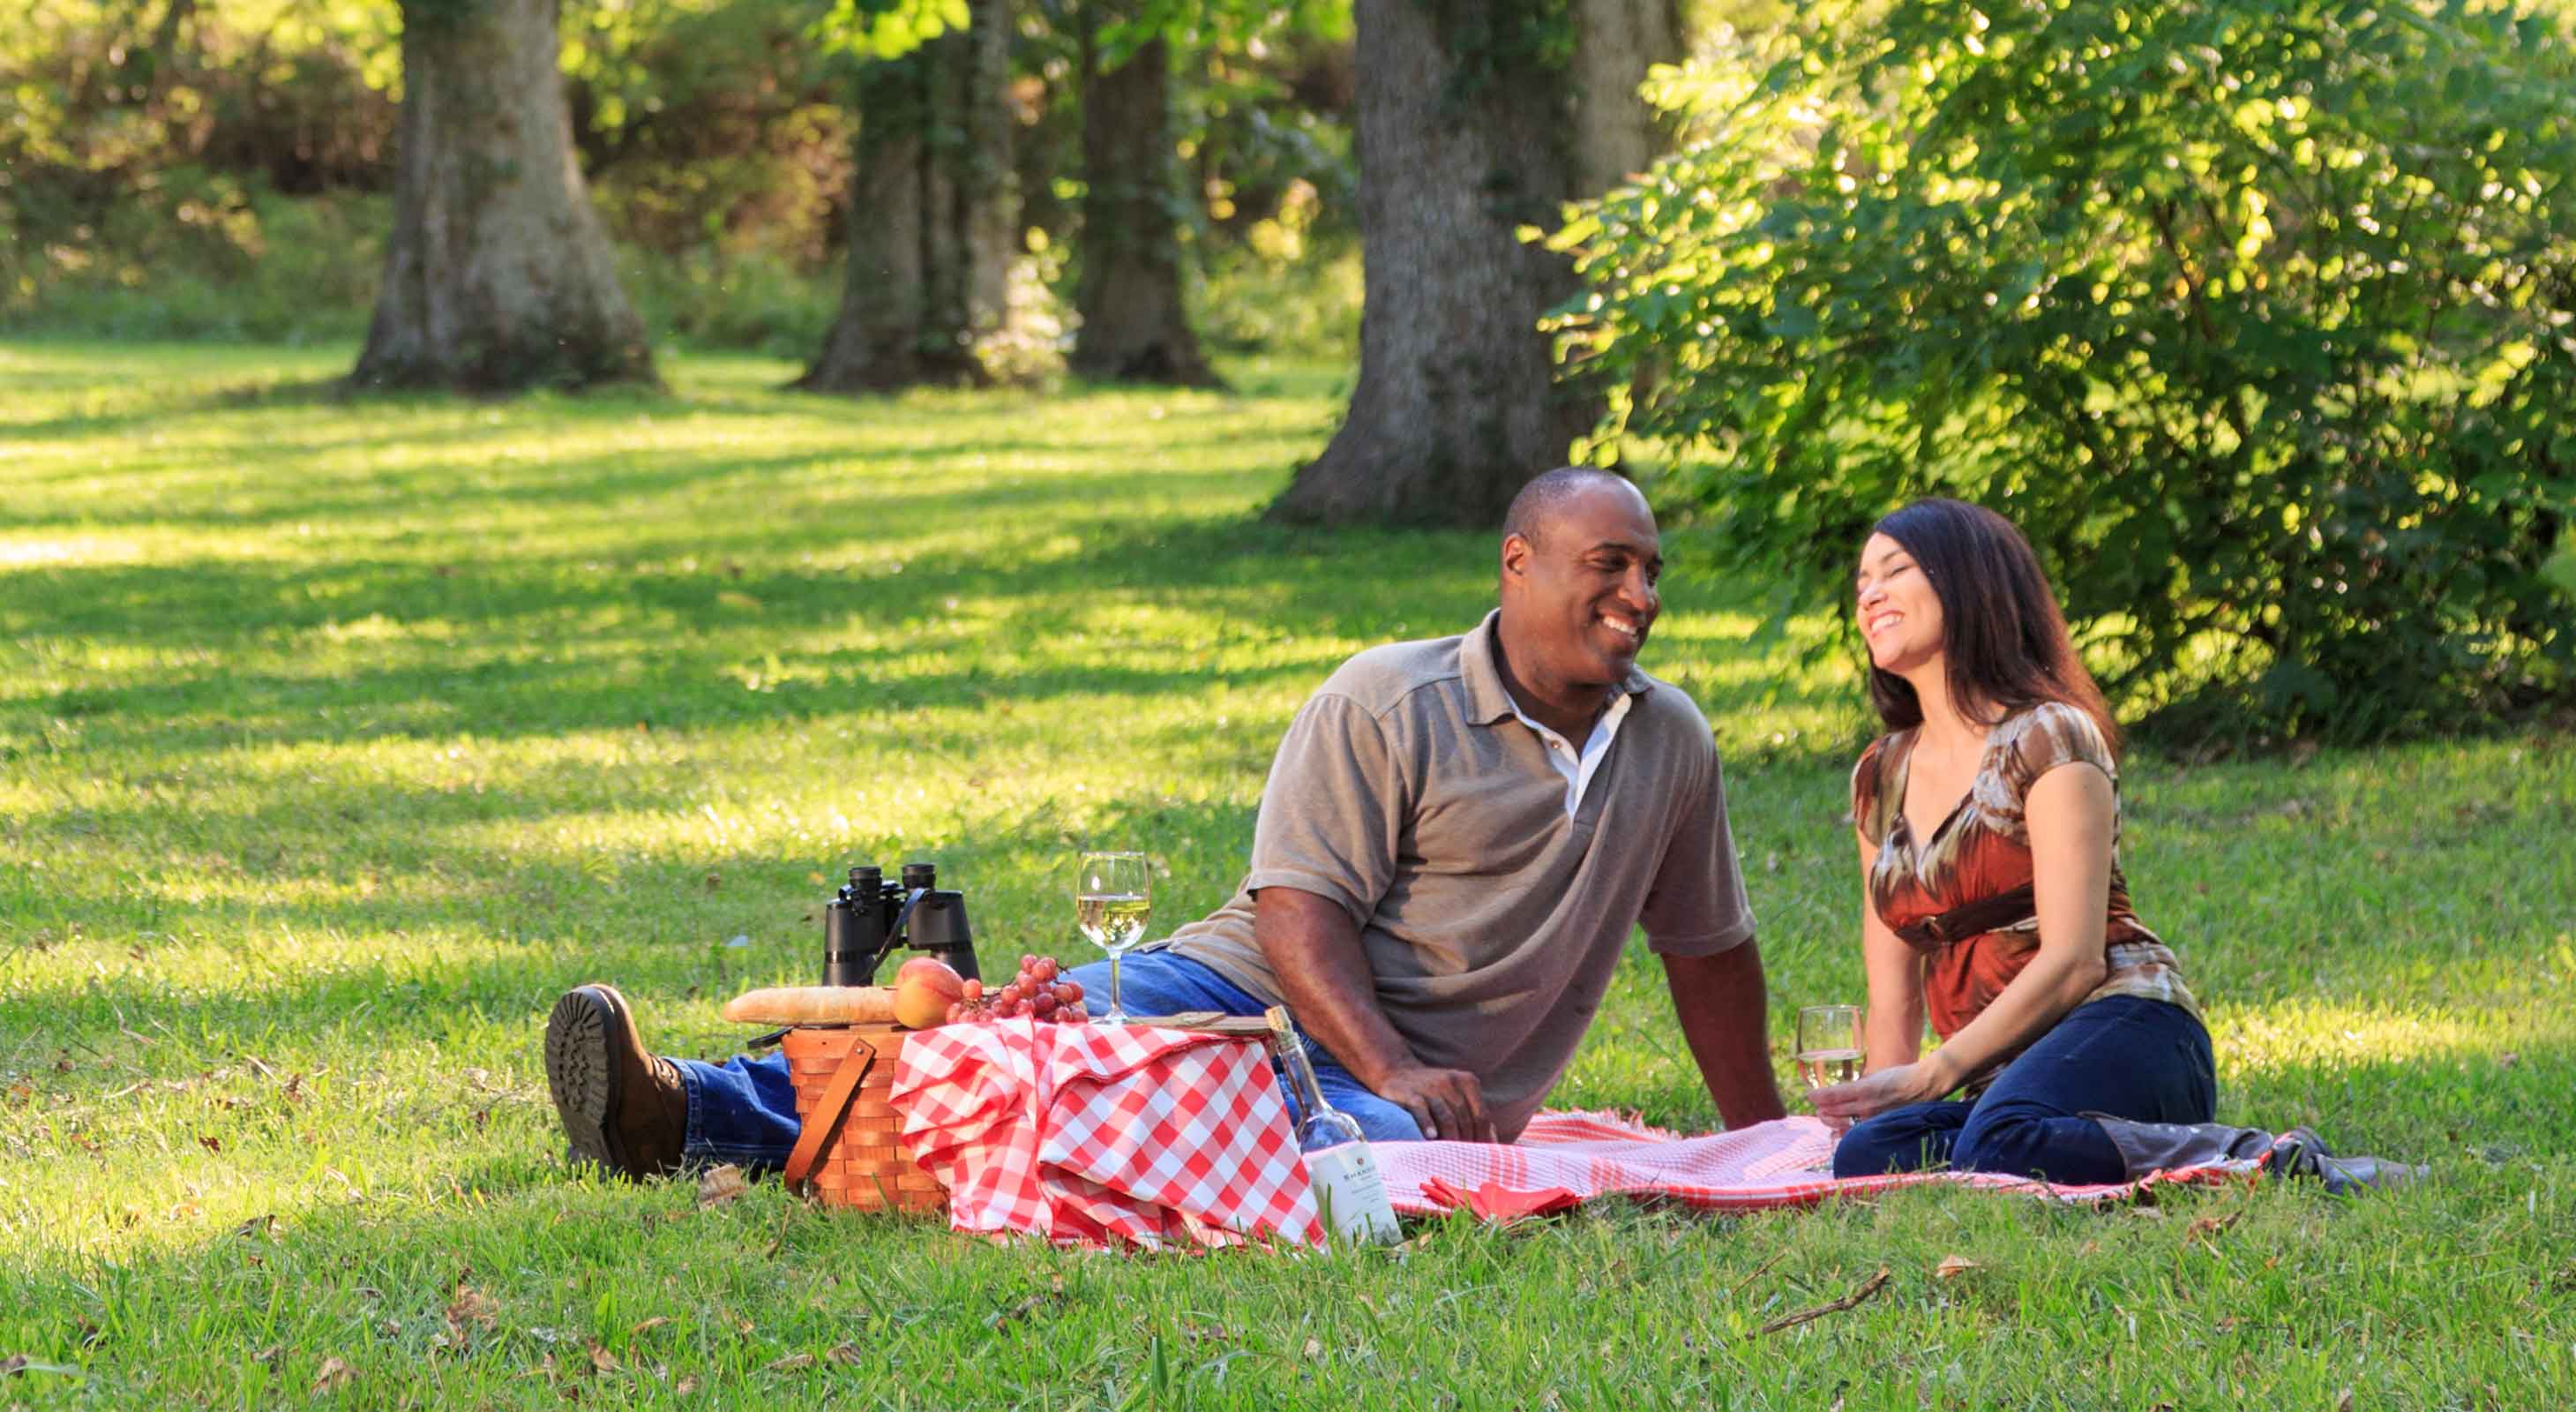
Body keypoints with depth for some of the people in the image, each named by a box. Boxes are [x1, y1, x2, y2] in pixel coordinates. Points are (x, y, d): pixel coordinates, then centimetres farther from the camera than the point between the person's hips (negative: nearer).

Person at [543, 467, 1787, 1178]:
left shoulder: (1671, 745, 13)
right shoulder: (1391, 707, -2)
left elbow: (1710, 949, 25)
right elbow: (1300, 911, -11)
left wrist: (1763, 1145, 25)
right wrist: (1394, 1071, -25)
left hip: (1418, 1092, 1)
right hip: (1249, 991, -1)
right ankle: (681, 1116, -46)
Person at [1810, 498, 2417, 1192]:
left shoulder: (2049, 737, 1)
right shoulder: (1881, 777, 21)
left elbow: (2072, 959, -9)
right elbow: (1892, 1001, 20)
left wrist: (1935, 1073, -15)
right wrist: (1877, 1098, 3)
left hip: (2123, 1034, -6)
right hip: (2000, 1076, 6)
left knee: (2000, 1142, -41)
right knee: (1866, 1154, -30)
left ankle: (2263, 1160, -25)